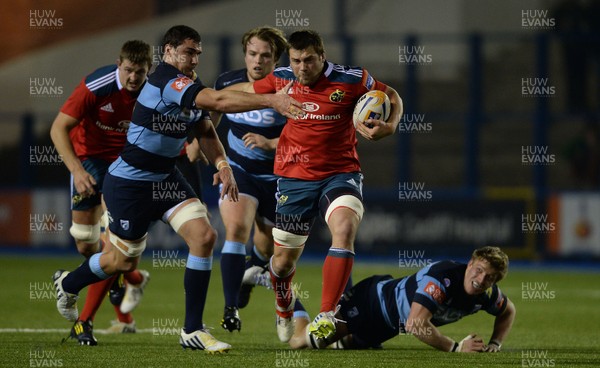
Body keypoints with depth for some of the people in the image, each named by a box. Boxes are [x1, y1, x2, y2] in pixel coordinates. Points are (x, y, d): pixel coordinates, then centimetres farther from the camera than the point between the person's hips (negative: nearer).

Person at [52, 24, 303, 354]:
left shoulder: (188, 86, 3)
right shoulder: (166, 81, -26)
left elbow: (205, 131, 13)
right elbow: (218, 101, -38)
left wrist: (221, 164, -6)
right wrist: (271, 101, -43)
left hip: (165, 178, 8)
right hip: (129, 183, -8)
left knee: (204, 236, -10)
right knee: (124, 261, 7)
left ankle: (192, 330, -2)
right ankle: (68, 284, 41)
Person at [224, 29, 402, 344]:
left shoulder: (351, 79, -10)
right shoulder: (281, 80, -2)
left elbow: (391, 96, 5)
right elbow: (240, 91, 17)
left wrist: (389, 126, -13)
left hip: (341, 173, -2)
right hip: (294, 178, 2)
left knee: (344, 228, -32)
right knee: (284, 259, 7)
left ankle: (326, 316, -32)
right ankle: (284, 312, 43)